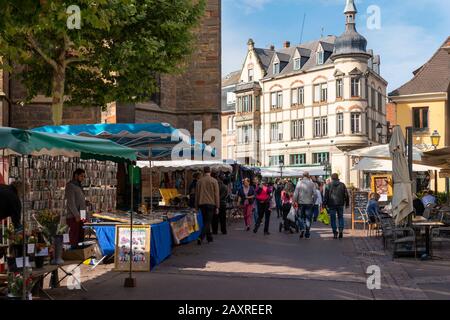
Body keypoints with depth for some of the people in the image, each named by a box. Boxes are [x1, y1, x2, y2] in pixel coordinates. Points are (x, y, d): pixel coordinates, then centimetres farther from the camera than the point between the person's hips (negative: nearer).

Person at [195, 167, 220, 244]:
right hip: (211, 203, -3)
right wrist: (217, 207, 0)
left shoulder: (199, 181, 5)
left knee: (206, 221, 16)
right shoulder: (214, 181, -3)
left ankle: (209, 237, 24)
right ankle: (201, 237, -20)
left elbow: (196, 194, 9)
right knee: (207, 222, -4)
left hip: (201, 204, 4)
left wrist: (196, 206, 15)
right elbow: (217, 194, -4)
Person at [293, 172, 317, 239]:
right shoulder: (312, 183, -1)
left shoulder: (299, 182, -4)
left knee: (301, 216, 15)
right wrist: (313, 202, 9)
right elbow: (315, 194, -2)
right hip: (309, 203, 1)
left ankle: (302, 228, -6)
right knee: (308, 218, 6)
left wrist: (295, 201, 0)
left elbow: (296, 193, -8)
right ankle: (307, 234, 7)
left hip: (301, 203, -1)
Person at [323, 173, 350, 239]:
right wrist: (347, 203, 14)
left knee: (333, 218, 4)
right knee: (340, 217, 14)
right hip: (340, 204, 2)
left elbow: (326, 195, -4)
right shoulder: (342, 185, 5)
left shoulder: (329, 185, -2)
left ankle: (335, 233, 1)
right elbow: (346, 195, 7)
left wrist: (324, 204, 1)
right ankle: (341, 229, -5)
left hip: (332, 204, -2)